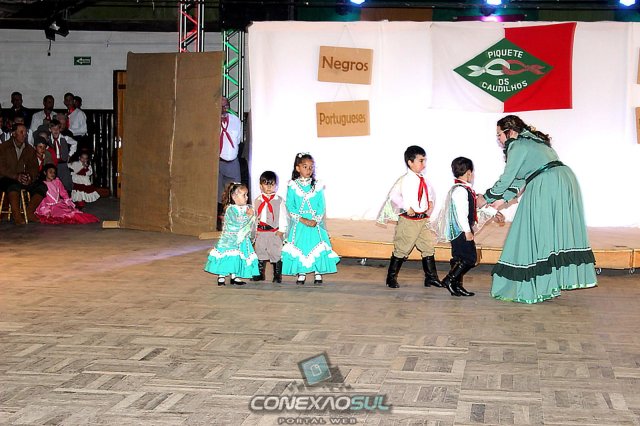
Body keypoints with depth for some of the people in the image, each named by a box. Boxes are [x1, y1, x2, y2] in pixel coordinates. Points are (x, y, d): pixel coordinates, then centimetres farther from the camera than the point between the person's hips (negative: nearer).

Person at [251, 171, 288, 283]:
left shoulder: (279, 200, -1)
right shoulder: (257, 201, 9)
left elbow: (283, 216, -2)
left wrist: (281, 230, -8)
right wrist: (254, 230, 6)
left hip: (275, 232, -4)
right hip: (260, 232, 4)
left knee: (276, 253, -1)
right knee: (260, 253, 11)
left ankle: (277, 275, 8)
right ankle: (260, 274, 23)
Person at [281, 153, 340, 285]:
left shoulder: (317, 186, 1)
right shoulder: (293, 186, -2)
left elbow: (321, 206, -1)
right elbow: (290, 206, -6)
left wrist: (316, 220, -15)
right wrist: (302, 219, -15)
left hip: (315, 224, 1)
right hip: (298, 224, -1)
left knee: (317, 247, 0)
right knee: (300, 247, 3)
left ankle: (318, 273, 11)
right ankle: (301, 274, 15)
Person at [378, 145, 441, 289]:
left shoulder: (423, 180, 8)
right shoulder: (405, 180, -16)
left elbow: (430, 192, 27)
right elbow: (393, 195, -23)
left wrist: (431, 203, 8)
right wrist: (406, 208, -22)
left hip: (423, 219, 7)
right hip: (409, 220, -7)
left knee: (429, 247, 10)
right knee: (402, 249, 2)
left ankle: (431, 277, 20)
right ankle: (391, 277, 14)